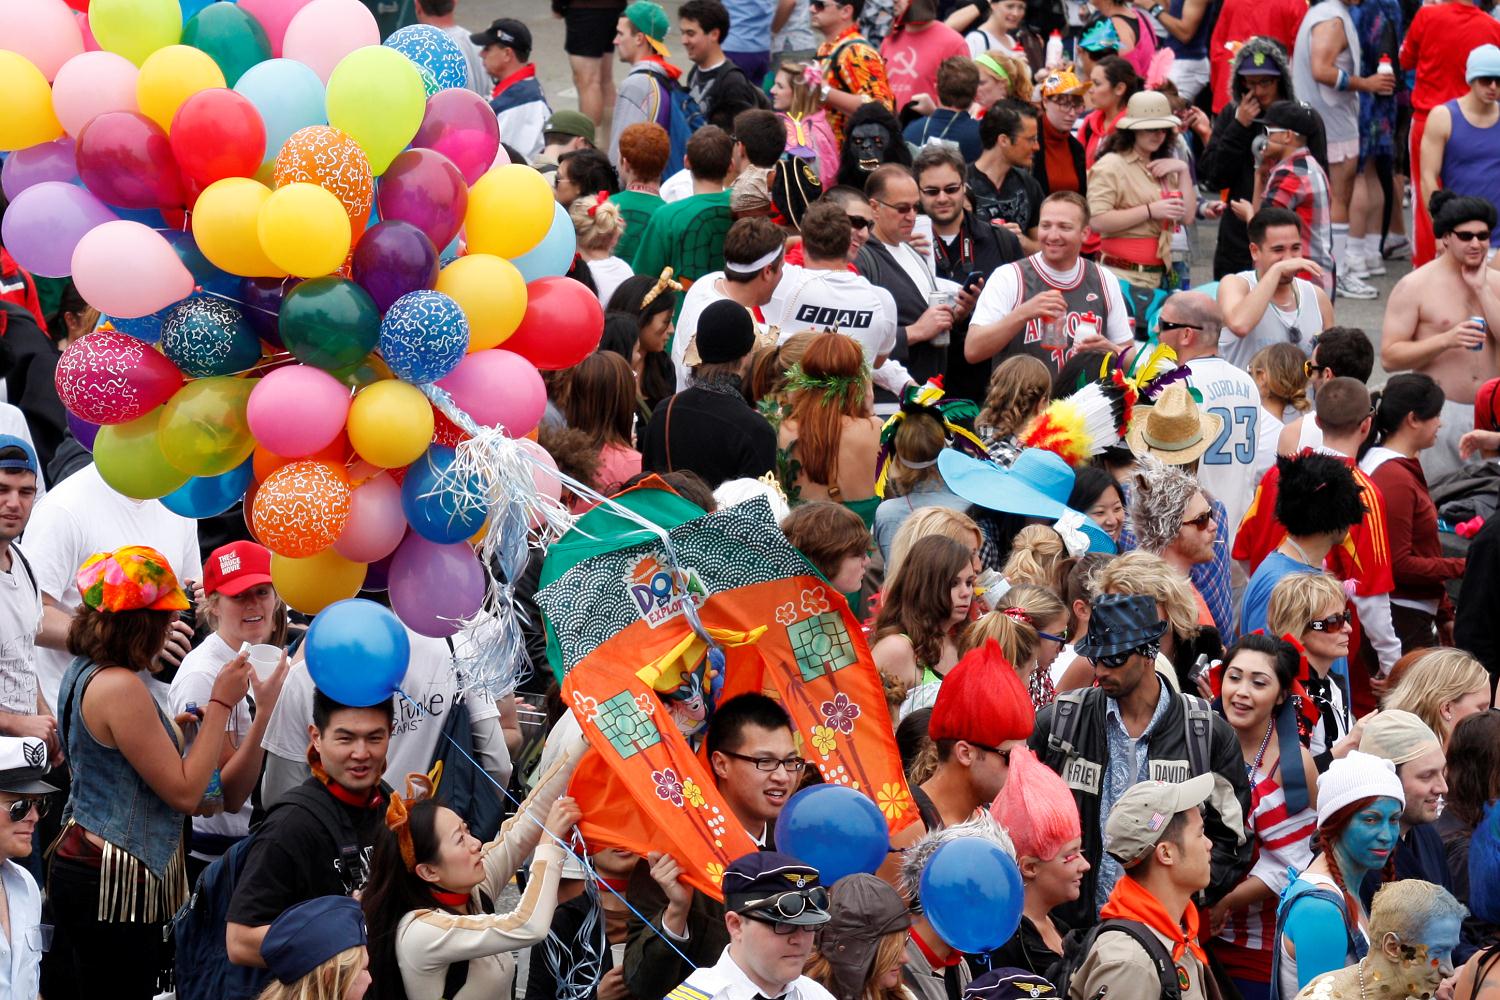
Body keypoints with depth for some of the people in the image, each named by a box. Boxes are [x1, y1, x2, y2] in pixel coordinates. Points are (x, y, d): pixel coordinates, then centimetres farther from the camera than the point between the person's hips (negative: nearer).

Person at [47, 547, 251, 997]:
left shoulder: (82, 672, 10)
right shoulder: (120, 687, -19)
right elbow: (185, 793, -15)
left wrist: (175, 728, 18)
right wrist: (221, 704, -12)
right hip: (113, 881, -10)